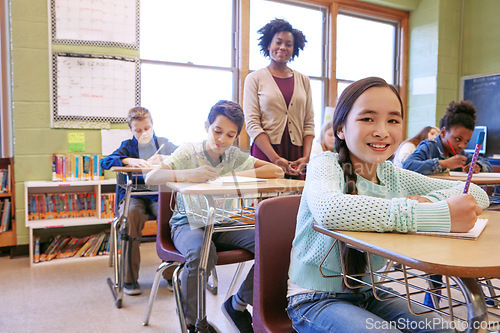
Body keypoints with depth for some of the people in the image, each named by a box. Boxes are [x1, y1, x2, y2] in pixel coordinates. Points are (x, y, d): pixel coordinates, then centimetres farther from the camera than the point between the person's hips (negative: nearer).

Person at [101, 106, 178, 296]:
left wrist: (164, 158, -14)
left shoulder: (163, 144, 16)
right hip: (133, 195, 0)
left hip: (158, 195, 0)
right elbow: (105, 162, -1)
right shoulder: (128, 146, 16)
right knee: (132, 214, -34)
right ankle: (129, 278, -22)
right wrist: (130, 161, -17)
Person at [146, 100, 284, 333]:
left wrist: (234, 175, -17)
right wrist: (187, 174, -35)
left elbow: (277, 171, -6)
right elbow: (150, 178, -17)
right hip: (189, 223, -3)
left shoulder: (234, 156, 4)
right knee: (202, 254, -36)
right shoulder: (188, 152, -5)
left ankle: (237, 304, 7)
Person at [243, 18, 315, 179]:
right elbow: (252, 124, -5)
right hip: (265, 153, -2)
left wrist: (306, 157, -5)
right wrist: (275, 159, -14)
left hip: (297, 156, 3)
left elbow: (309, 123, 11)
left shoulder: (303, 80, 15)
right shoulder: (255, 79, 5)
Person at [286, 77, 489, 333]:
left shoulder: (392, 175, 0)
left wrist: (432, 201, -23)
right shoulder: (325, 165, -17)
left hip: (367, 293, 6)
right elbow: (327, 209, -41)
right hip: (316, 299, -5)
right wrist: (436, 216, -41)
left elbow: (477, 194, 1)